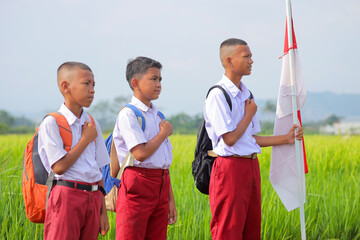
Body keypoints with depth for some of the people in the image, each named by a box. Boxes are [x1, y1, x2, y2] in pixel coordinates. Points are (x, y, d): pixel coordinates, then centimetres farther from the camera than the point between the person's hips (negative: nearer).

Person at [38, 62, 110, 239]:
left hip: (93, 197, 6)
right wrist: (86, 139, -6)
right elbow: (59, 167, -14)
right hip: (66, 196, -6)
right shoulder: (51, 123, -5)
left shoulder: (92, 125, 14)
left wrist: (103, 211, 15)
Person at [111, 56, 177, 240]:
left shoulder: (157, 116, 18)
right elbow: (140, 154, -18)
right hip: (138, 184, -8)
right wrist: (164, 133, -3)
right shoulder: (128, 114, -7)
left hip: (161, 184, 8)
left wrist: (170, 198, 18)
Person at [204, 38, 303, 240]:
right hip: (230, 168, -8)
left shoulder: (247, 94, 14)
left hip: (251, 166, 8)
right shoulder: (217, 95, -12)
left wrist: (286, 139, 16)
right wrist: (249, 115, -4)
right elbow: (230, 138, -17)